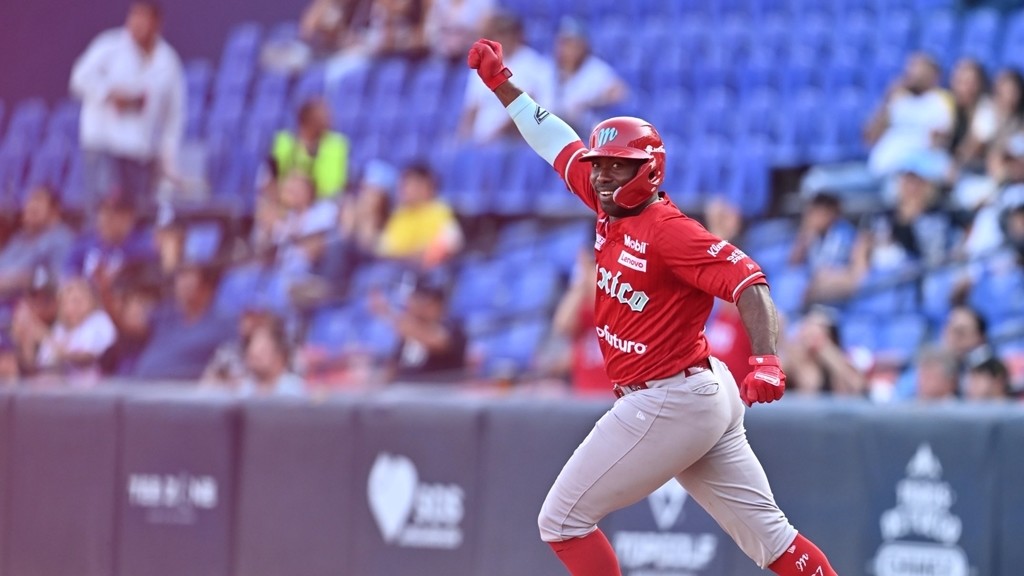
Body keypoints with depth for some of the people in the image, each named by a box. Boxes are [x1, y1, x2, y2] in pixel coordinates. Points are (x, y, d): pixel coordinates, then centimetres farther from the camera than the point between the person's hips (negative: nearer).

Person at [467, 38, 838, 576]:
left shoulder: (667, 229, -17)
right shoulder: (613, 207, 8)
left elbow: (748, 282, -28)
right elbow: (559, 144, 21)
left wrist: (766, 360, -42)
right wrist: (501, 83, 22)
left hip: (669, 404, -9)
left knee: (562, 521, -2)